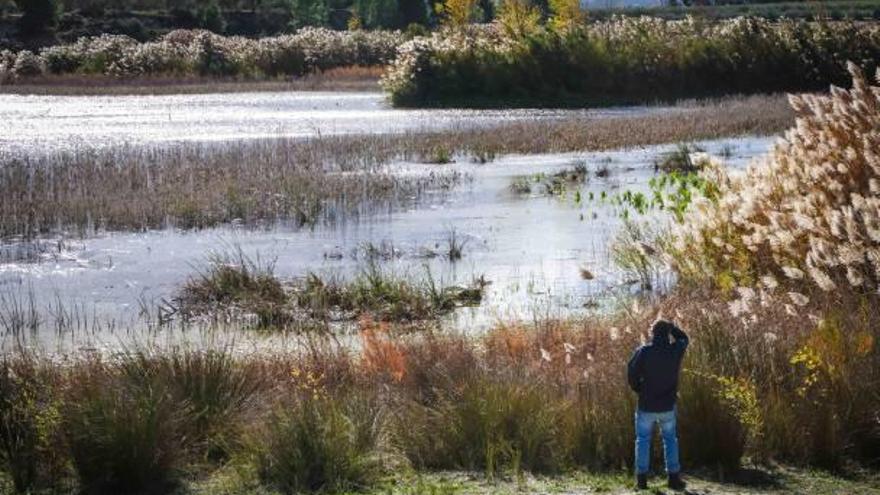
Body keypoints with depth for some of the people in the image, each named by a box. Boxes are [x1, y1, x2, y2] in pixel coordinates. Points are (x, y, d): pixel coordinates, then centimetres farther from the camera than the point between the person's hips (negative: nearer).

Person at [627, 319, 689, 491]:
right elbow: (683, 339, 14)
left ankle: (641, 478, 5)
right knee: (670, 440, 14)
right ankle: (673, 477, 10)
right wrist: (670, 326, 10)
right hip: (667, 405, 2)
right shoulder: (675, 351, -8)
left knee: (643, 440, 9)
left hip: (646, 405, -2)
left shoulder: (643, 352, -15)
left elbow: (631, 373, -9)